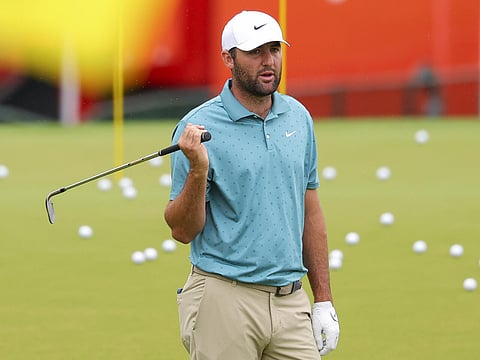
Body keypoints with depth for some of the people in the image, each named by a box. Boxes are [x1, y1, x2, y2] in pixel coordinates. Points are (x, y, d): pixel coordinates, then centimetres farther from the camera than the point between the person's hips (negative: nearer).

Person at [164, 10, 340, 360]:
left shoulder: (299, 118, 9)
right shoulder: (199, 127, -7)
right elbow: (182, 230, -7)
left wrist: (324, 300, 13)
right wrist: (198, 171, -24)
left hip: (290, 300, 4)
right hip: (225, 300, -4)